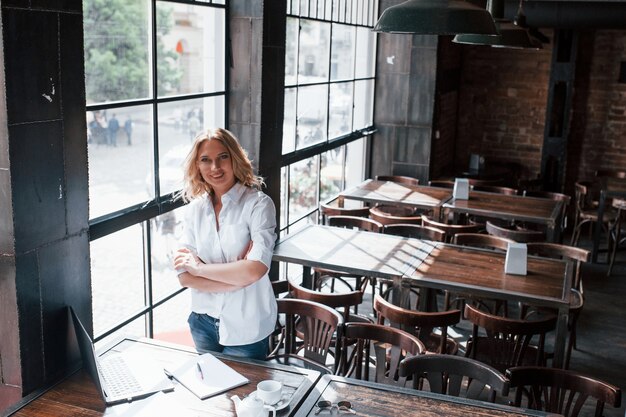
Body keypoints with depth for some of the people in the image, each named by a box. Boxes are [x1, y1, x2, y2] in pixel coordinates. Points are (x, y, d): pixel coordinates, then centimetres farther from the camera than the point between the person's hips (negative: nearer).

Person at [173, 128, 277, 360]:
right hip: (204, 321, 4)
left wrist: (199, 267, -15)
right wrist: (238, 276, -20)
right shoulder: (195, 208, -2)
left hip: (246, 329, -4)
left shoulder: (258, 204, -15)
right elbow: (184, 277, -8)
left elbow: (255, 270, -26)